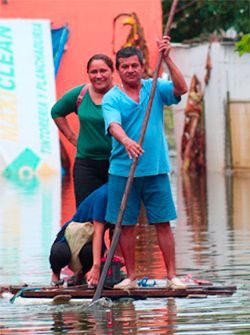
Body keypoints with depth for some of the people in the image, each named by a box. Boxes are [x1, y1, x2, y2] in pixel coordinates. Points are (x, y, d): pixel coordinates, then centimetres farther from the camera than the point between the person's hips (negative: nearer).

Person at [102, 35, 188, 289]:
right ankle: (131, 276, 12)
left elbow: (181, 89, -10)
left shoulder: (155, 88, 7)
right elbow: (114, 125, -18)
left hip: (156, 170, 1)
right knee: (125, 224, 3)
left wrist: (167, 59, -18)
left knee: (163, 223, 2)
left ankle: (172, 275, 6)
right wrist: (126, 141, -39)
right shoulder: (111, 98, -1)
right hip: (122, 171, -1)